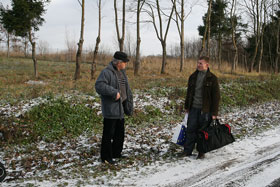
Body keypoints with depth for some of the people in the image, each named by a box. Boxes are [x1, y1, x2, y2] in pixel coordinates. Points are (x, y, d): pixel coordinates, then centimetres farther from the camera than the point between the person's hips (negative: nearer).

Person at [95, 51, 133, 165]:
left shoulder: (122, 72, 14)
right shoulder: (107, 72, -14)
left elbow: (126, 89, 23)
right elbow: (99, 85, -26)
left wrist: (129, 104, 19)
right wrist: (114, 92, -28)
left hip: (120, 108, 9)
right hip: (110, 109, -9)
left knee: (120, 133, 17)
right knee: (108, 134, -3)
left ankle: (116, 153, 31)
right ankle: (106, 157, 8)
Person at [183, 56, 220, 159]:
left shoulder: (212, 78, -6)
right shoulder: (193, 76, 9)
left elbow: (216, 96, -6)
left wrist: (214, 112, -10)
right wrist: (187, 106, 16)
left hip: (205, 109, -4)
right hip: (193, 108, 4)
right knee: (191, 129, 3)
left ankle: (201, 152, 18)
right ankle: (187, 151, 12)